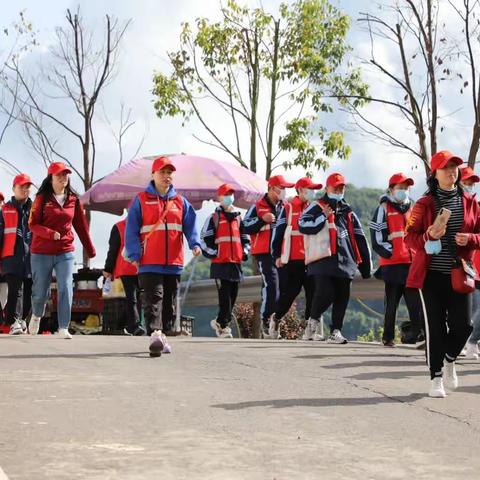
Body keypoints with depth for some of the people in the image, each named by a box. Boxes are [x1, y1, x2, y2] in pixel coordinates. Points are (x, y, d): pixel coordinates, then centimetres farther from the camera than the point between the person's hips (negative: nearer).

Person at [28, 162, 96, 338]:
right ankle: (36, 315, 38)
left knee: (66, 289, -9)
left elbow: (81, 225, 11)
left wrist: (90, 250, 12)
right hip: (41, 252, -2)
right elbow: (33, 225, -6)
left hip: (65, 252, 2)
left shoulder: (73, 199, 5)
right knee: (40, 291, 7)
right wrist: (51, 233, -23)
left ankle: (63, 328, -3)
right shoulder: (42, 198, -3)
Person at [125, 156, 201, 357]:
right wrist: (134, 254, -10)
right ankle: (155, 335, -25)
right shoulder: (141, 200, 2)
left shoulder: (180, 202, 12)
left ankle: (160, 333, 23)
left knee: (169, 302, 11)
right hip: (150, 263, -4)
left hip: (173, 263, 4)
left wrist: (195, 244, -13)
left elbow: (191, 225, 6)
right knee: (153, 299, -15)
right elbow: (132, 230, -1)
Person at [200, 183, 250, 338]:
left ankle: (220, 322, 20)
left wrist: (245, 251, 10)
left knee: (233, 295, 7)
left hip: (236, 263, 5)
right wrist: (213, 253, -8)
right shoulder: (213, 218, 3)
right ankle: (223, 325, -5)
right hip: (220, 263, -5)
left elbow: (245, 238, 25)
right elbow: (204, 239, -1)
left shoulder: (238, 218, 17)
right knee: (225, 295, -10)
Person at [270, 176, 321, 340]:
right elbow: (278, 232, -1)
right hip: (292, 259, -5)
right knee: (289, 292, -1)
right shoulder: (288, 208, -1)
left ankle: (310, 329, -2)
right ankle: (276, 319, 23)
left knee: (313, 292, -5)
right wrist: (277, 255, -5)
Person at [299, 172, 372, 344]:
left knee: (342, 296, 1)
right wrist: (323, 216, -13)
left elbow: (359, 239, 22)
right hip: (323, 260, -5)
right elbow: (302, 226, -10)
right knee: (325, 292, -16)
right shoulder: (316, 208, 5)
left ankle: (335, 331, 8)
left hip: (344, 261, 5)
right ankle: (313, 320, 10)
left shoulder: (347, 212, 21)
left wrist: (365, 264, 19)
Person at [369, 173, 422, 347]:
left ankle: (415, 333, 5)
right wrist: (388, 252, -12)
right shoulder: (384, 208, 3)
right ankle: (388, 337, 10)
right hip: (392, 262, -4)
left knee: (415, 300, -1)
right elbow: (377, 235, -5)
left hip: (413, 261, 4)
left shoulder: (412, 208, 19)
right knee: (392, 301, 2)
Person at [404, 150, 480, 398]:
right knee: (435, 326, -1)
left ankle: (449, 359, 31)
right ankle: (436, 378, 11)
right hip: (431, 274, -2)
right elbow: (410, 237, 0)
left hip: (458, 274, 2)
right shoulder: (424, 204, 1)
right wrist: (429, 236, -19)